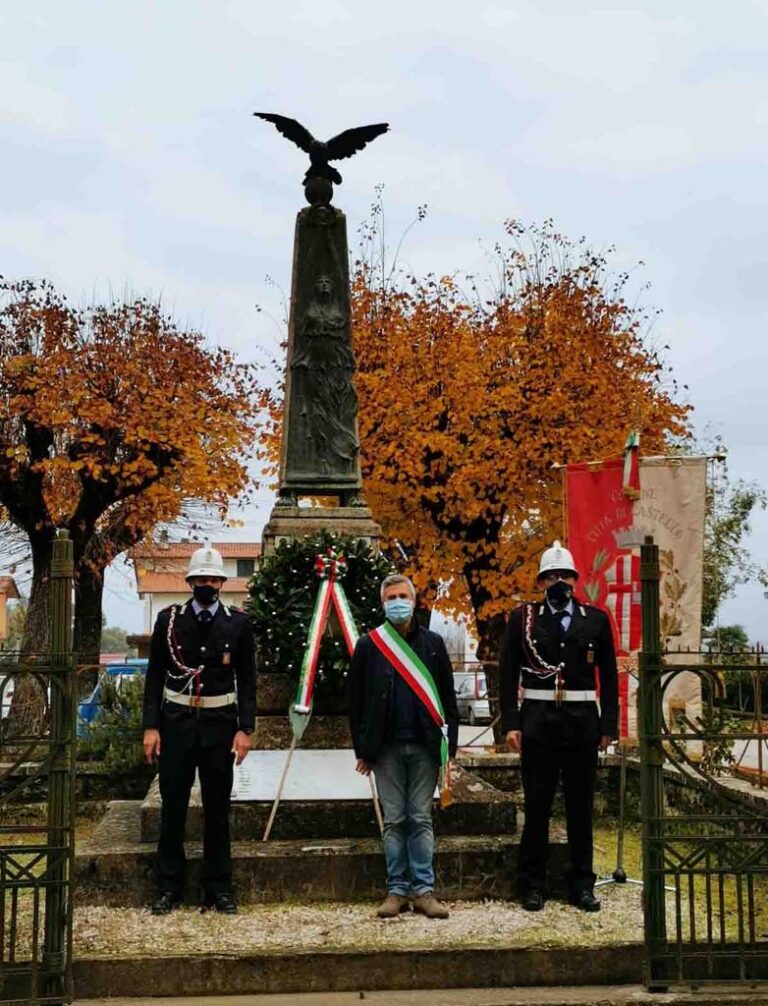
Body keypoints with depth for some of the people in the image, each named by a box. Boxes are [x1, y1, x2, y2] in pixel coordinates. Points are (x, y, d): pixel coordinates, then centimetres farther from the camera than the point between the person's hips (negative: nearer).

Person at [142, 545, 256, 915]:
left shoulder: (238, 623, 2)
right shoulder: (169, 619, 2)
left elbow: (247, 680, 3)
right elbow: (155, 676, 3)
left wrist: (245, 729, -5)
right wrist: (151, 726, -4)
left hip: (220, 724, 0)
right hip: (176, 722, 0)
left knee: (218, 808, 7)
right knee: (172, 807, 4)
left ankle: (218, 889, 15)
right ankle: (169, 888, 14)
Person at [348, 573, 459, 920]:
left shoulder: (432, 643, 7)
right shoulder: (368, 645, 5)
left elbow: (447, 697, 7)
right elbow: (356, 700, 5)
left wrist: (449, 743, 0)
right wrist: (362, 749, 1)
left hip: (424, 746, 0)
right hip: (387, 747, 0)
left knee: (421, 820, 3)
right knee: (394, 822, 4)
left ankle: (424, 890, 5)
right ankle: (397, 890, 9)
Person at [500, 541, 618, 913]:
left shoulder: (595, 620, 7)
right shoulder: (522, 618, 4)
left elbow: (609, 676, 9)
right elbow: (508, 674, 2)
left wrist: (609, 725, 3)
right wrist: (510, 724, -5)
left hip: (583, 723, 2)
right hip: (538, 723, -1)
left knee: (581, 806, 8)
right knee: (537, 807, 3)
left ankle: (581, 885, 17)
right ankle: (532, 885, 12)